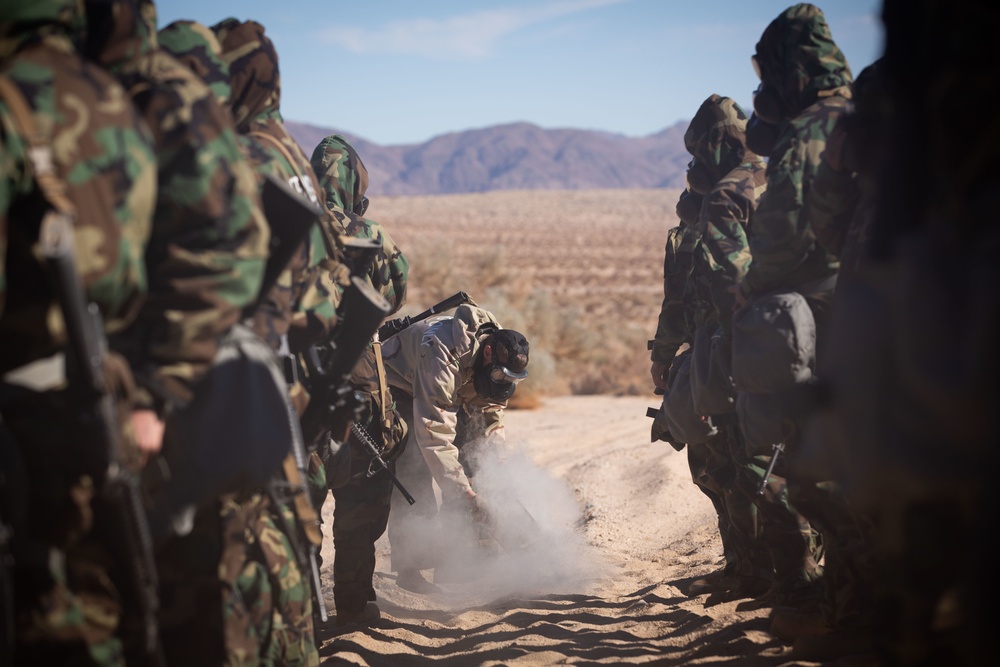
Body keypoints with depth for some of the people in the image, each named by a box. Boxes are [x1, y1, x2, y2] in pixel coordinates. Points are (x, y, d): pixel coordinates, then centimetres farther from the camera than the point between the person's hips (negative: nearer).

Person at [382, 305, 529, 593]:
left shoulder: (501, 349, -16)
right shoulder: (443, 356, -41)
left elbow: (489, 406, -1)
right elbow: (434, 435, -45)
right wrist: (465, 493, -45)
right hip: (393, 386, -8)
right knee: (412, 470, -22)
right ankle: (409, 566, -19)